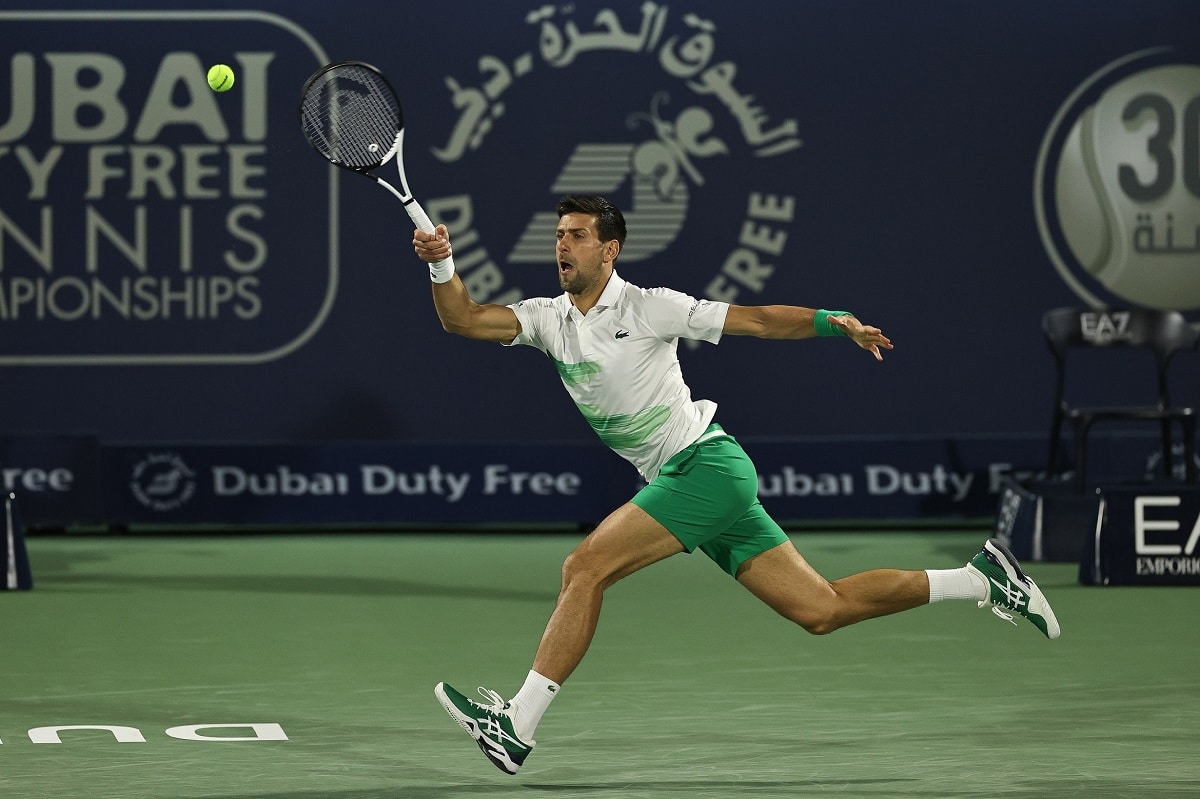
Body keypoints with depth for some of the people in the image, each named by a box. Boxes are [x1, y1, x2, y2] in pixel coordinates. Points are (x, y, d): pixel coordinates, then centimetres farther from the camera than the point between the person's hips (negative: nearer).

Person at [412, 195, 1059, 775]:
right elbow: (464, 319, 1)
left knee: (585, 567, -19)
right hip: (679, 482, 7)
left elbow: (758, 319, -5)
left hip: (707, 463, -7)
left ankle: (517, 726, -18)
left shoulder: (648, 307, -5)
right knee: (821, 610, 5)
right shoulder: (548, 319, 12)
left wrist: (835, 321, -18)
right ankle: (980, 580, 14)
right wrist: (441, 264, -17)